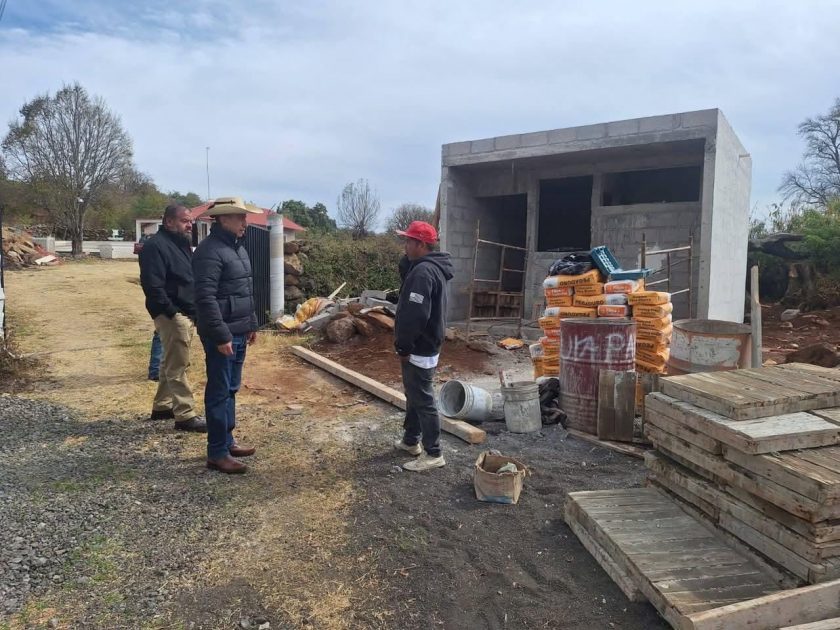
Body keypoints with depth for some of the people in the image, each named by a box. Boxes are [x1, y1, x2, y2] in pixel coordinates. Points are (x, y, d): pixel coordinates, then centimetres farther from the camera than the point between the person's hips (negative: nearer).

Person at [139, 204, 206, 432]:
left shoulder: (182, 244, 17)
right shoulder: (156, 245, -14)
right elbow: (152, 285, -22)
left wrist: (193, 310, 14)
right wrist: (171, 312, -21)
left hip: (187, 314, 10)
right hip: (173, 316, -10)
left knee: (172, 364, 18)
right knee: (177, 367, -5)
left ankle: (162, 406, 30)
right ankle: (185, 415, 0)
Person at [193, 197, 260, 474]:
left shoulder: (237, 247, 14)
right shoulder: (210, 251, -17)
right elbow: (205, 298, -23)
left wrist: (252, 324, 20)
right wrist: (221, 335, -23)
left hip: (238, 332, 9)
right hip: (222, 335, -9)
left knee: (231, 390, 16)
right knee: (219, 392, -1)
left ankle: (227, 441, 28)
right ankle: (217, 453, 8)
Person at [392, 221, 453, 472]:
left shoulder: (423, 272, -22)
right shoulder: (432, 268, 13)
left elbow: (415, 315, -28)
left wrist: (403, 346, -17)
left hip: (419, 350, -11)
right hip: (424, 346, 11)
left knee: (423, 400, -2)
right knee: (414, 396, 21)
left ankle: (433, 454, 7)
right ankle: (411, 440, 35)